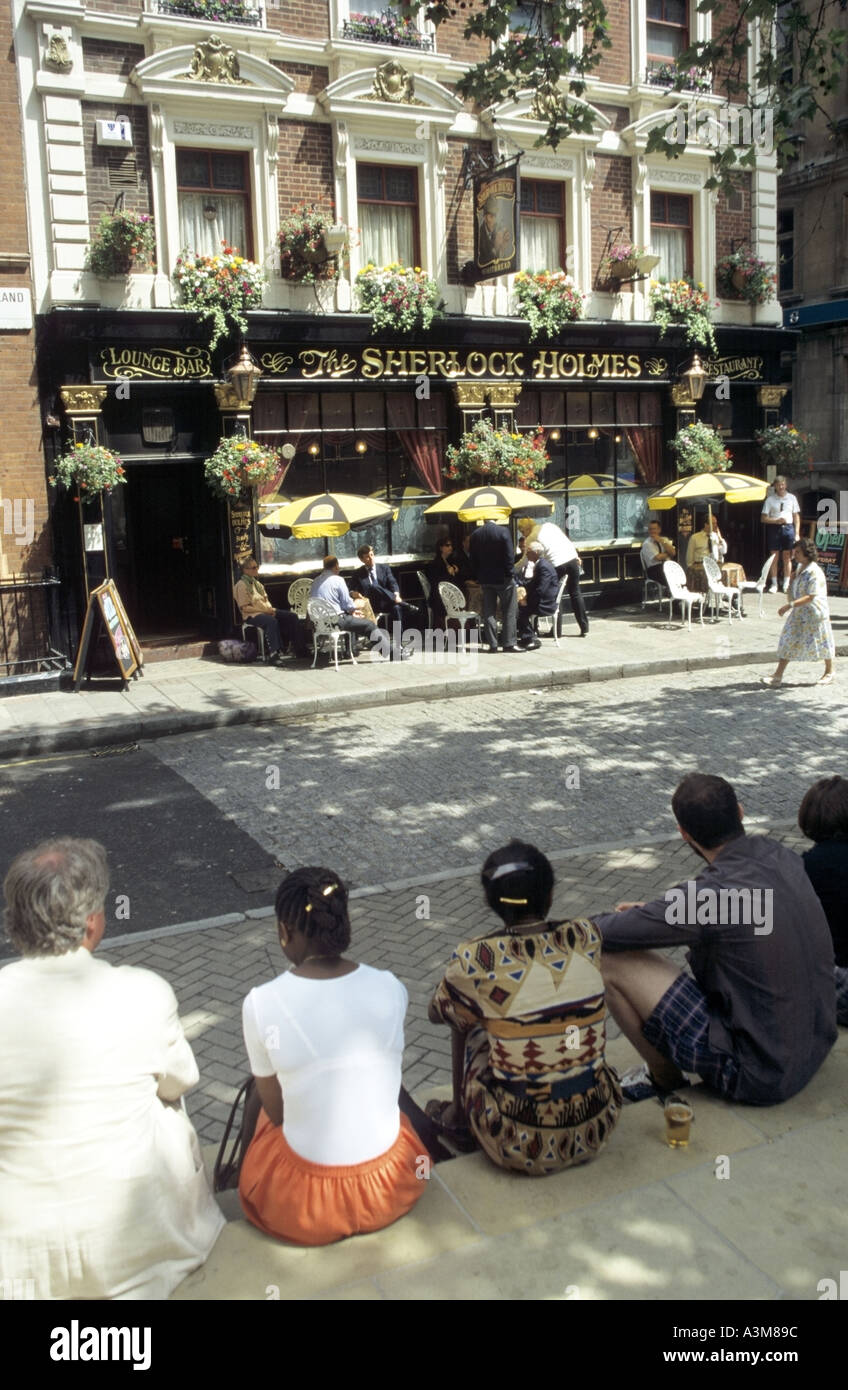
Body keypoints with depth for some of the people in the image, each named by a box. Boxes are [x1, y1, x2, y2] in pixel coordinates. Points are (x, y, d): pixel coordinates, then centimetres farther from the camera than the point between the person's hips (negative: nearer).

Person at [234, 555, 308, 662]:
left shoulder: (256, 583, 19)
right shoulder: (241, 585, -9)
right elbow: (245, 608, -15)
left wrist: (271, 609, 0)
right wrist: (266, 610, -17)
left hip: (266, 611, 9)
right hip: (252, 615, -9)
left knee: (292, 616, -7)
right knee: (272, 621, -39)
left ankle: (300, 649, -8)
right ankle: (274, 654, -43)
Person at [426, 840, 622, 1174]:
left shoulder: (476, 958, -15)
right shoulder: (585, 938, -8)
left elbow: (437, 1013, 6)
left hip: (518, 1146, -3)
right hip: (595, 1133, 3)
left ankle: (458, 1120, 37)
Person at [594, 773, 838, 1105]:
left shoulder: (712, 894, -26)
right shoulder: (783, 857, -4)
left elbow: (602, 933, -16)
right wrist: (653, 911, 18)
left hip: (758, 1078, -8)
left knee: (611, 961, -9)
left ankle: (665, 1080, 12)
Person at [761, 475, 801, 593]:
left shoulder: (792, 498, 8)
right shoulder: (770, 499, 4)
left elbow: (796, 517, 9)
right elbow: (763, 518, 2)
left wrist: (797, 533, 2)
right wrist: (776, 520, -14)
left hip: (788, 527, 1)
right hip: (775, 529, -1)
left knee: (787, 557, 3)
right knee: (774, 557, 2)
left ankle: (786, 584, 9)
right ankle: (774, 584, 9)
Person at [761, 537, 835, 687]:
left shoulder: (815, 572, -21)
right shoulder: (800, 568, 6)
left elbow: (810, 597, -27)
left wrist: (790, 605, -33)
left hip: (815, 614, -8)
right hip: (798, 613, 8)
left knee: (821, 642, 9)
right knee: (789, 642, 3)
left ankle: (829, 672, 30)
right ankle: (777, 676, 2)